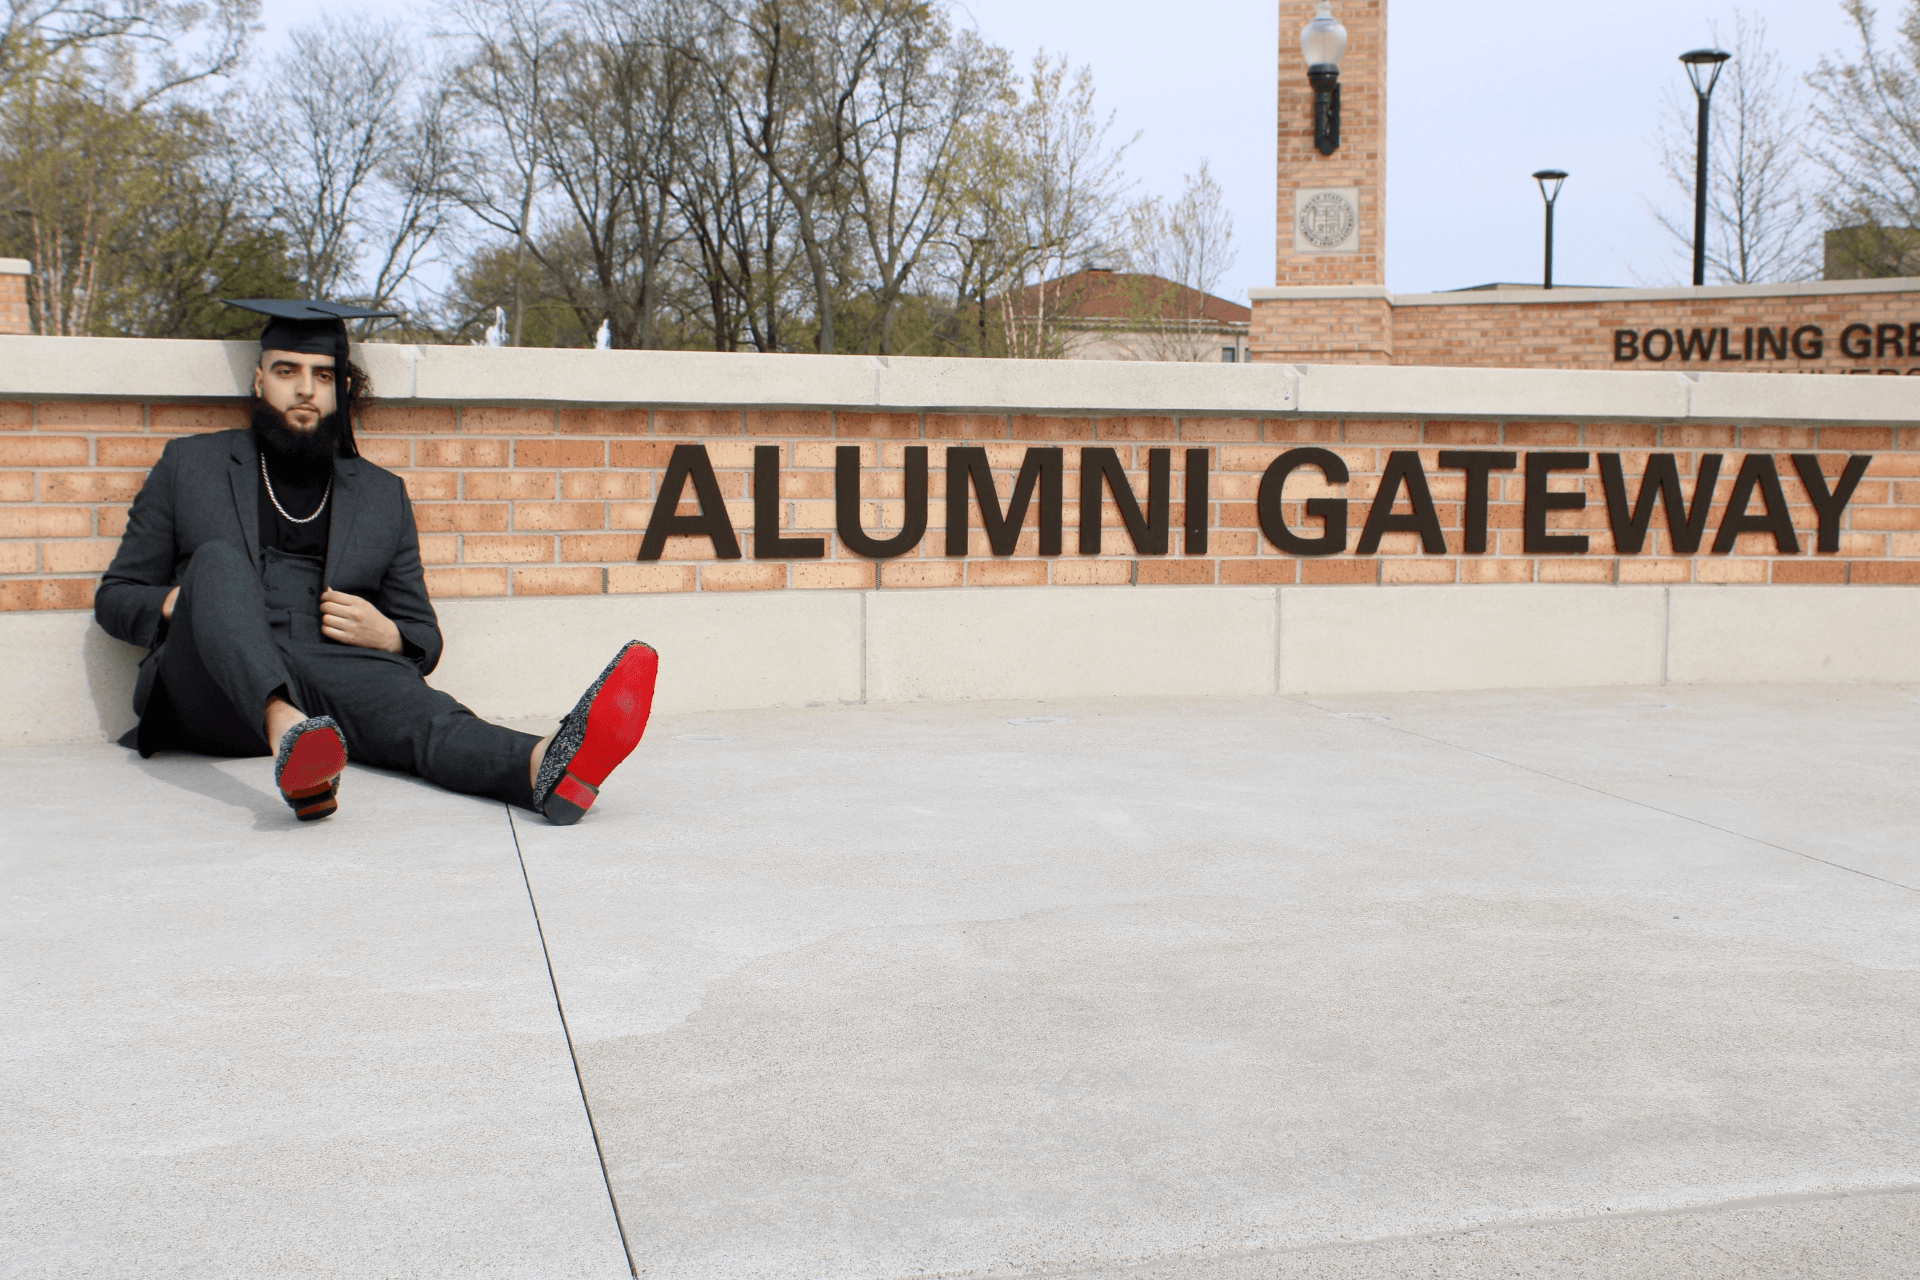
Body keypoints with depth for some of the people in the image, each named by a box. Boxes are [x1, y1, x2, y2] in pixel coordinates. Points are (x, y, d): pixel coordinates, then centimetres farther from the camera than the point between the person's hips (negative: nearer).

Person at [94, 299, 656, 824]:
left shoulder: (383, 496, 22)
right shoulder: (190, 465, 18)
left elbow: (424, 640, 23)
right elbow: (113, 596, 19)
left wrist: (386, 636, -1)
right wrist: (174, 603, -4)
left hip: (335, 672, 1)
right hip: (211, 687, 0)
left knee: (395, 690, -34)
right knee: (216, 559, -30)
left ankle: (545, 767, -65)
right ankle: (288, 733, -56)